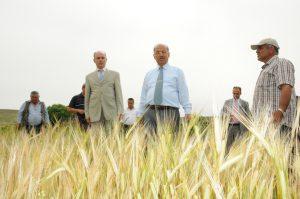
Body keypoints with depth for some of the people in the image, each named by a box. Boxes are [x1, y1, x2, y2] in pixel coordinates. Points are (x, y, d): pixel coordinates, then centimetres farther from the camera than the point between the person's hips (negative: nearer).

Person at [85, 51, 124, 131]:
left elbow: (118, 94, 4)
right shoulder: (89, 77, 15)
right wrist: (87, 114, 6)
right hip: (95, 113, 1)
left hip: (111, 112, -1)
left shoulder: (114, 74, 11)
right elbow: (87, 96, 14)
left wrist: (120, 111, -5)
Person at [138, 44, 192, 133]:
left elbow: (183, 93, 5)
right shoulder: (149, 75, 21)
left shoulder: (177, 72, 13)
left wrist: (188, 112, -5)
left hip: (170, 112, -2)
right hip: (150, 112, 3)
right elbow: (143, 97, 21)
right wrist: (140, 116, 14)